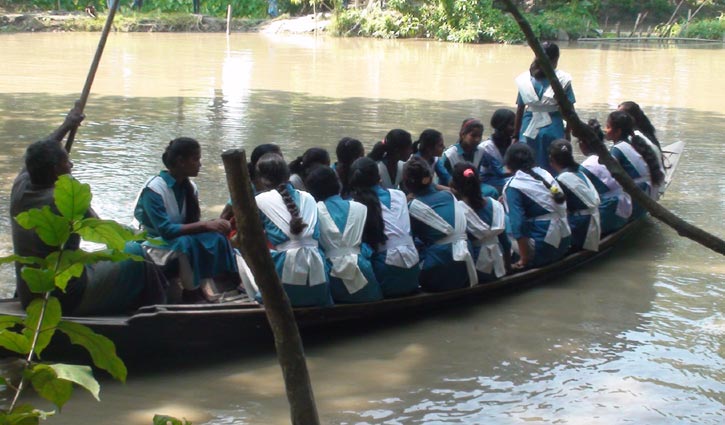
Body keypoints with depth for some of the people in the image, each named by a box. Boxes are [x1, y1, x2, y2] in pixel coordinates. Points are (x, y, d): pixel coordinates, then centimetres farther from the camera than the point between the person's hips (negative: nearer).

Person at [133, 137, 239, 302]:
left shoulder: (189, 187, 2)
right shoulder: (154, 189, -20)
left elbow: (193, 223, 1)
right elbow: (165, 230, -27)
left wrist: (214, 224, -21)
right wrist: (205, 225, -30)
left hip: (180, 239, 6)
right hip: (153, 245, -6)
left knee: (216, 237, -21)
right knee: (186, 242, -37)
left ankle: (204, 285, -24)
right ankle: (191, 291, -26)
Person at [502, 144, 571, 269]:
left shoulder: (514, 186, -11)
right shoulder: (545, 174, 6)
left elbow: (517, 224, -18)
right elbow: (562, 207, 15)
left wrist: (524, 259, -13)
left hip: (544, 248, -7)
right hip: (564, 240, 7)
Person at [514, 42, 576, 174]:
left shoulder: (525, 80, -2)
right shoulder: (563, 80, -6)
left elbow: (520, 109, -1)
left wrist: (516, 134, 6)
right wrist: (568, 132, 8)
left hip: (530, 129, 1)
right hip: (553, 129, -1)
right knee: (553, 169, 8)